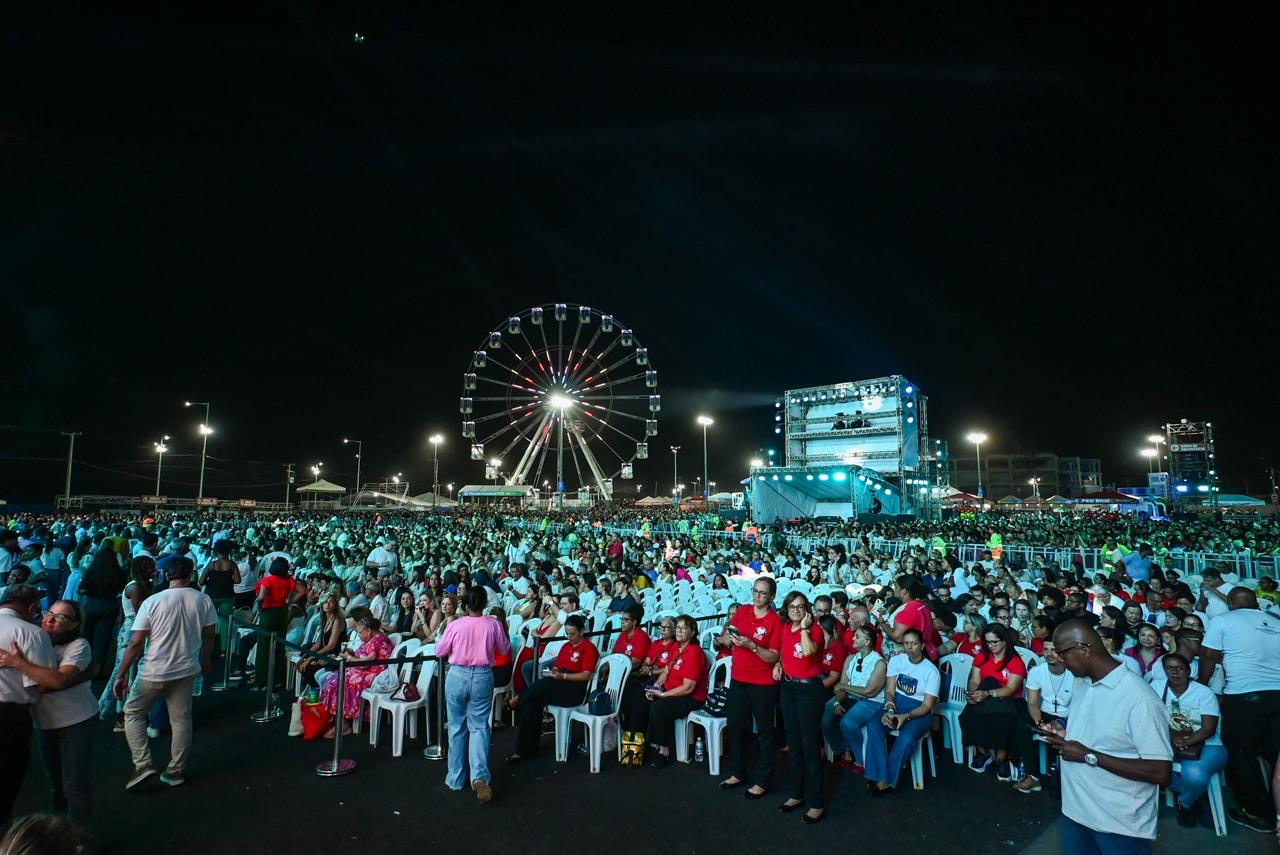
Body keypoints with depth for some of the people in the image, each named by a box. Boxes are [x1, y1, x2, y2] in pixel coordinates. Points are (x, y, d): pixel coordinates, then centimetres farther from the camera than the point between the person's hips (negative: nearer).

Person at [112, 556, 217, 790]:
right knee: (181, 719, 14)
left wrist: (121, 675, -3)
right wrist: (206, 660, 22)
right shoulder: (203, 600, -6)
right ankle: (177, 771, 24)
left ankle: (143, 764, 11)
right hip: (187, 670, 3)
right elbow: (208, 636, 5)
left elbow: (136, 643, -13)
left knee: (133, 713, 19)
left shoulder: (152, 602, -13)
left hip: (154, 672, -3)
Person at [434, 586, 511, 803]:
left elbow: (439, 651, 3)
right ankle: (479, 776, -11)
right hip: (482, 677, 0)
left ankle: (455, 779, 24)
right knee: (479, 727, 8)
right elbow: (504, 650, 7)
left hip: (457, 676, 0)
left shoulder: (455, 625, -11)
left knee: (457, 727, 15)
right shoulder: (493, 625, -9)